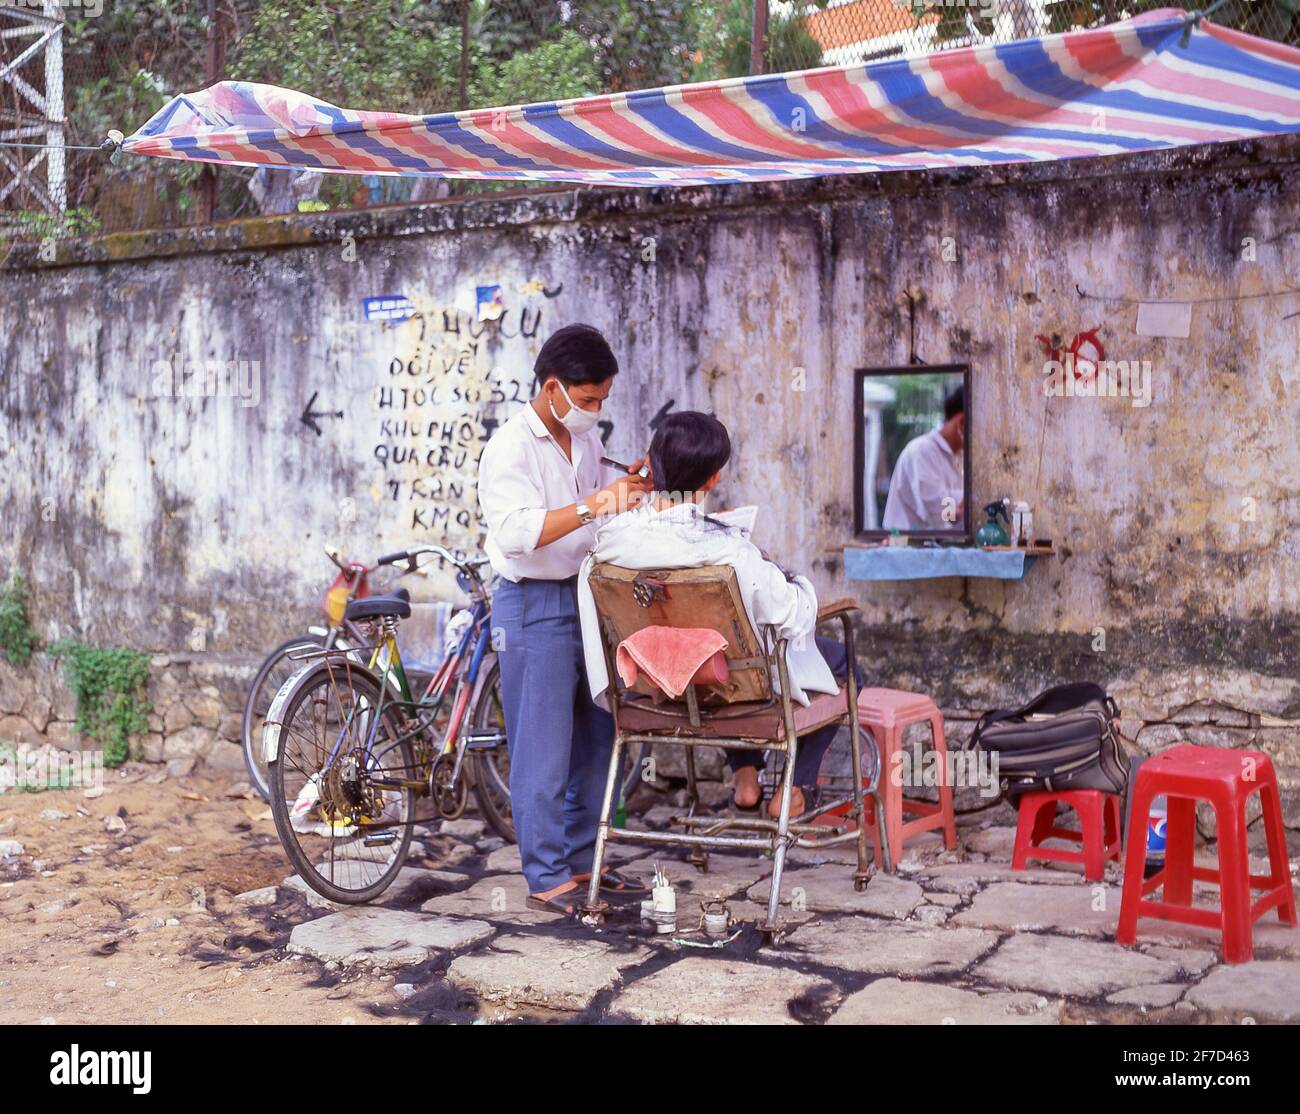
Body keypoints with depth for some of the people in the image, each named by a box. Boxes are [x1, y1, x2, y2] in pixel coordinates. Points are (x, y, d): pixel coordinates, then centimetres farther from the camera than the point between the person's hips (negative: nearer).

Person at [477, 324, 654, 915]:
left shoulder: (585, 439, 10)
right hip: (534, 606, -8)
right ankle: (545, 877, 6)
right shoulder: (511, 446, -14)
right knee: (543, 747, -3)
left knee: (594, 737, 13)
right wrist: (589, 507, -34)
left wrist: (624, 482, 6)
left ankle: (581, 857, 26)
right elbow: (514, 532, -27)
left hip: (586, 595, 8)